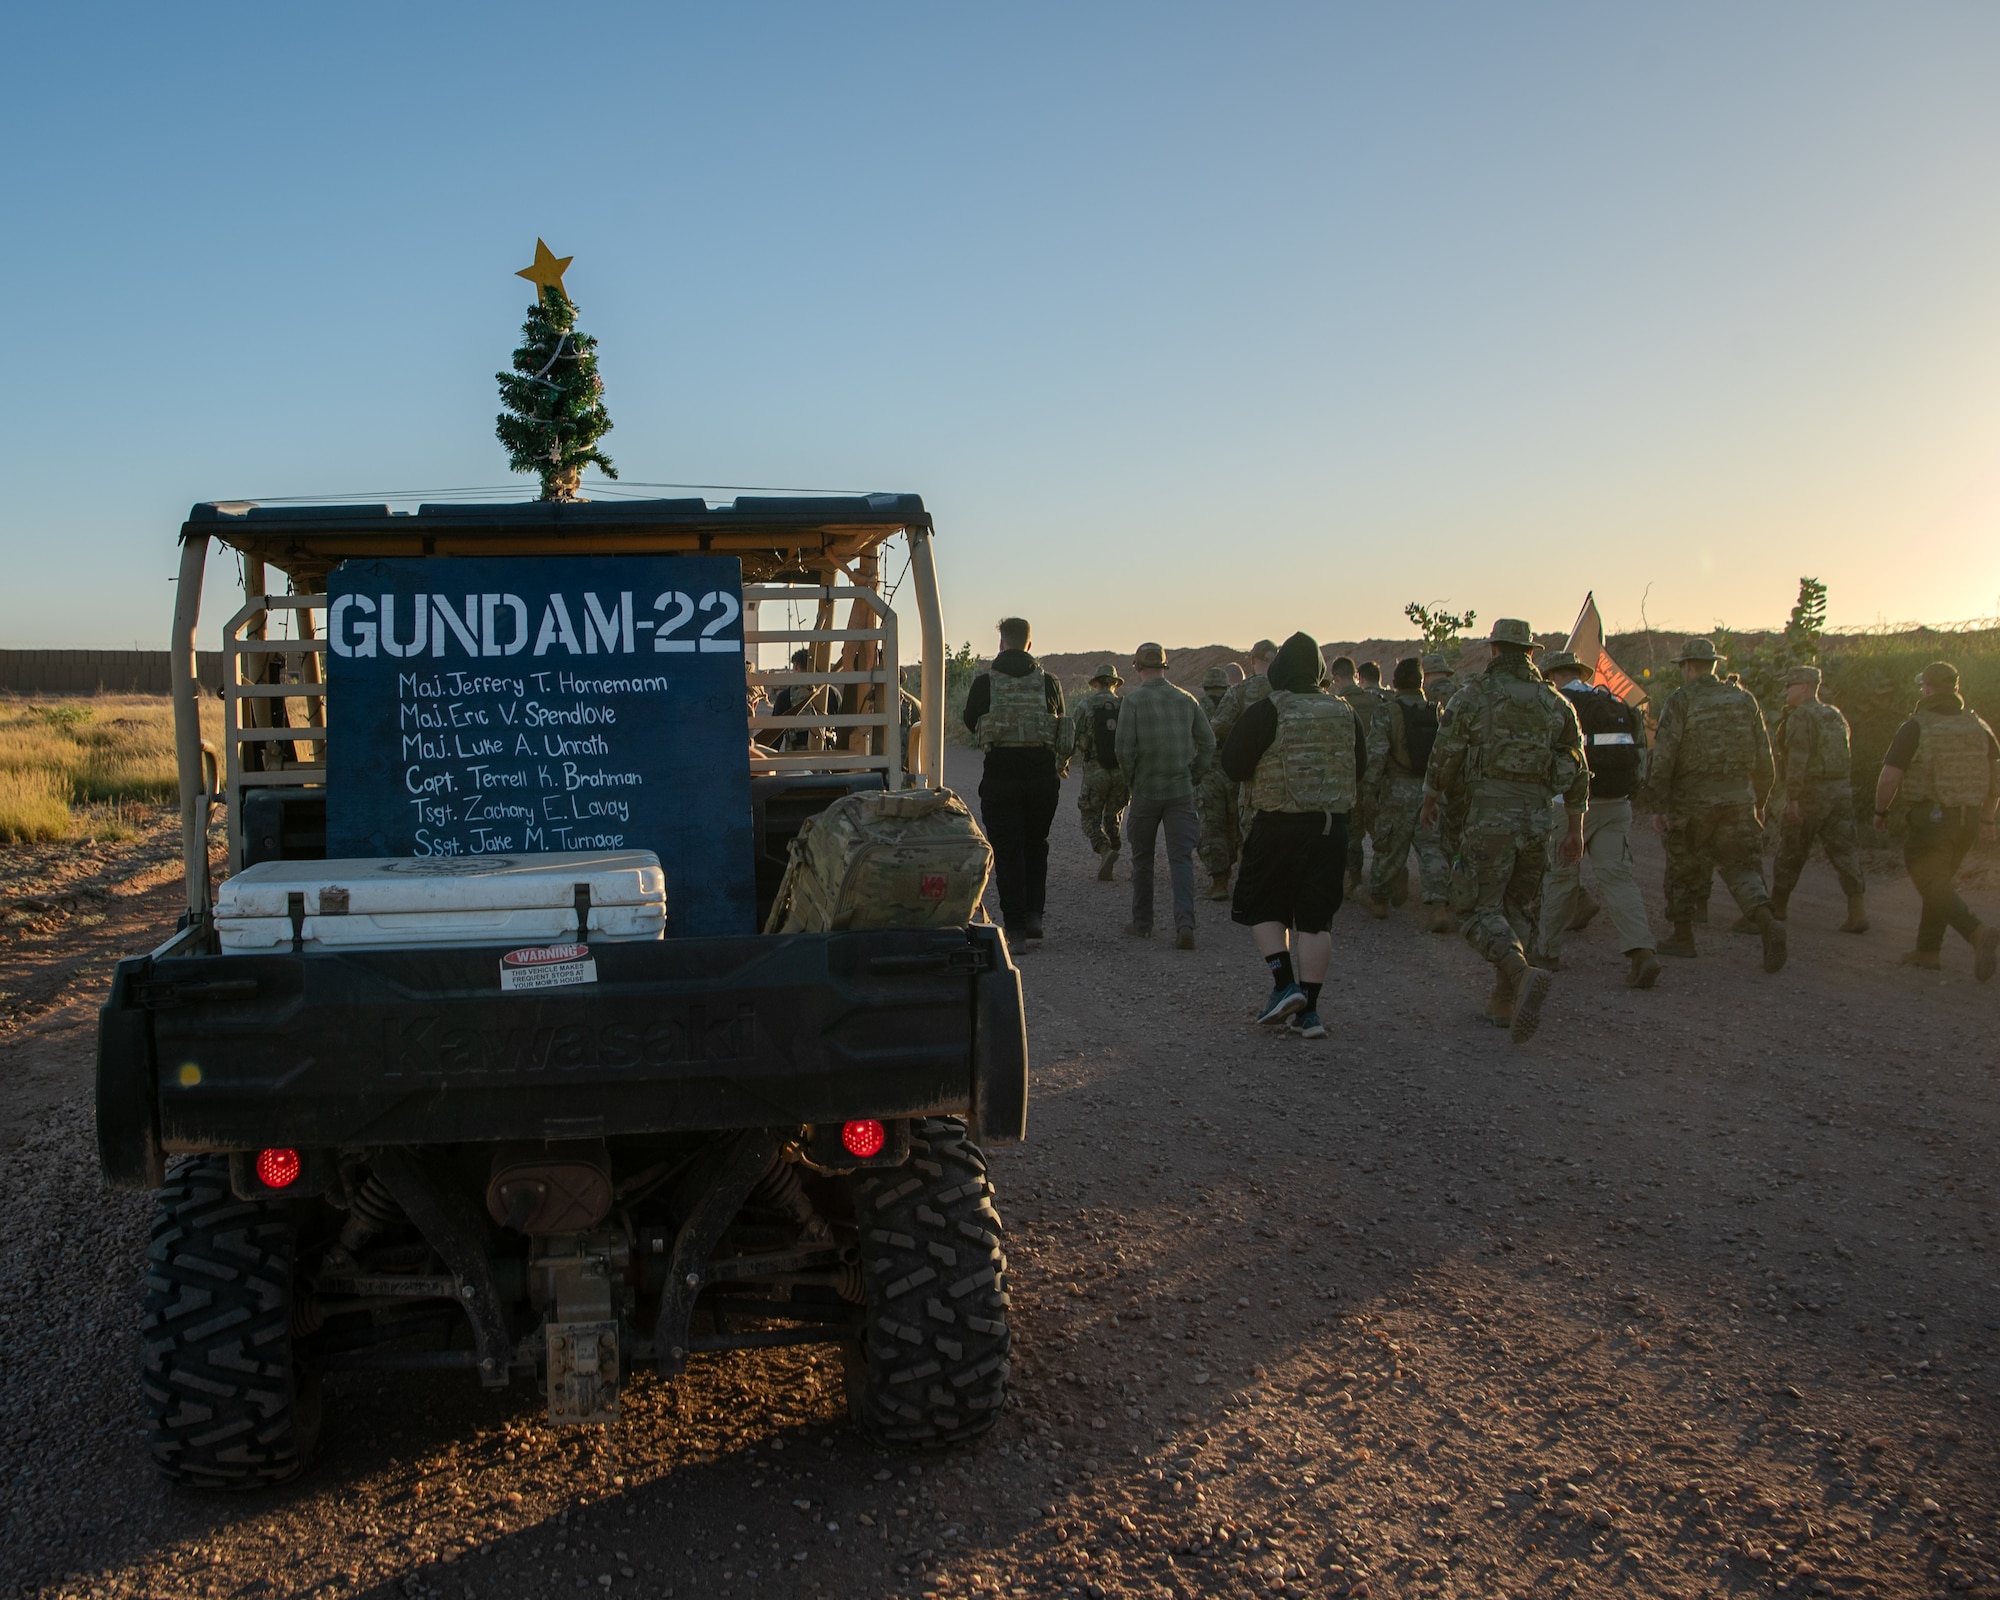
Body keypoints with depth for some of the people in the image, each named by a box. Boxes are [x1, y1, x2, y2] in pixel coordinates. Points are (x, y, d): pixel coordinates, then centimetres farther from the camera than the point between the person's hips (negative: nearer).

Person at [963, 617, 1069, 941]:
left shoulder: (984, 683, -5)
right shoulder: (1049, 682, 1)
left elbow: (971, 722, 10)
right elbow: (1063, 731, 10)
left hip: (1000, 778, -2)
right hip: (1043, 777, 2)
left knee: (1007, 851, 5)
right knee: (1035, 847, 18)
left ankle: (1015, 923, 2)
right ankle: (1034, 913, 9)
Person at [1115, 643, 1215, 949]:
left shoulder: (1134, 700, -8)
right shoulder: (1186, 699, 4)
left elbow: (1125, 747, -13)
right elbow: (1208, 742, 5)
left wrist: (1130, 780, 2)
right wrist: (1193, 774, 13)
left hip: (1146, 791, -2)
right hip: (1181, 791, 2)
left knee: (1142, 859, 13)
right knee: (1181, 858, 0)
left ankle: (1142, 923, 21)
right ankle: (1185, 921, -17)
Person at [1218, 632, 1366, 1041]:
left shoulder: (1266, 712, -10)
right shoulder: (1344, 713, 6)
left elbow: (1234, 766, -10)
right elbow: (1360, 767, 14)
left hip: (1279, 827, -4)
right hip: (1332, 827, 4)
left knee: (1262, 907, 12)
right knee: (1315, 919, 6)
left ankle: (1284, 983, -5)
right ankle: (1307, 1010, 6)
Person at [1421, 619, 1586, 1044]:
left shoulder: (1473, 696, -1)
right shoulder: (1555, 703, 10)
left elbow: (1444, 758, -1)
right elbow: (1576, 772, 11)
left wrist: (1430, 798, 18)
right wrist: (1574, 830, 19)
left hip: (1488, 814, -4)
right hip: (1536, 818, 4)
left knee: (1483, 909, -3)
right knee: (1520, 908, 15)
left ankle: (1524, 975, -29)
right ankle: (1505, 1001, 18)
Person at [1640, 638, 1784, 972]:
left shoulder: (1680, 701, -6)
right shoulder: (1744, 699, 8)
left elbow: (1663, 757, -12)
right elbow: (1763, 757, 11)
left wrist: (1658, 807, -8)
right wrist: (1759, 801, 20)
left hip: (1692, 801, -3)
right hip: (1738, 800, 3)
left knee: (1684, 869, 12)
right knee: (1741, 867, 6)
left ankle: (1682, 937, 20)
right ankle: (1767, 922, -18)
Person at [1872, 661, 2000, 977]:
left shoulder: (1915, 728, -10)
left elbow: (1889, 779, -13)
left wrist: (1881, 812, 3)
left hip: (1928, 818, -6)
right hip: (1968, 820, 6)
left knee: (1933, 884, -5)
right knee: (1940, 881, 19)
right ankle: (1928, 950, 22)